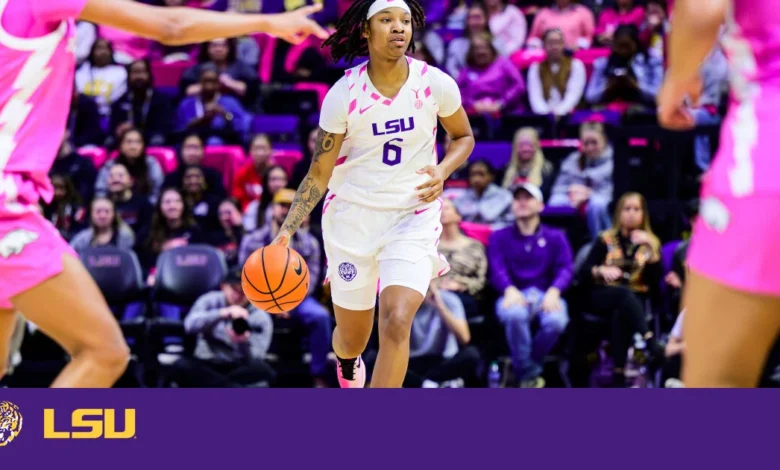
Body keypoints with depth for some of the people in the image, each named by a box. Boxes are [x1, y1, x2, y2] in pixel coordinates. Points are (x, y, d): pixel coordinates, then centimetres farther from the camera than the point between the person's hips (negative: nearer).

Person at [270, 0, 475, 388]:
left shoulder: (436, 84, -9)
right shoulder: (343, 94, -12)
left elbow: (463, 137, 10)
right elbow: (319, 173, -6)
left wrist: (443, 171, -12)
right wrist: (286, 231, -15)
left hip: (413, 215, 0)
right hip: (352, 215, 1)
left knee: (396, 323, -22)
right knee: (352, 338, 15)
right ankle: (346, 360, 55)